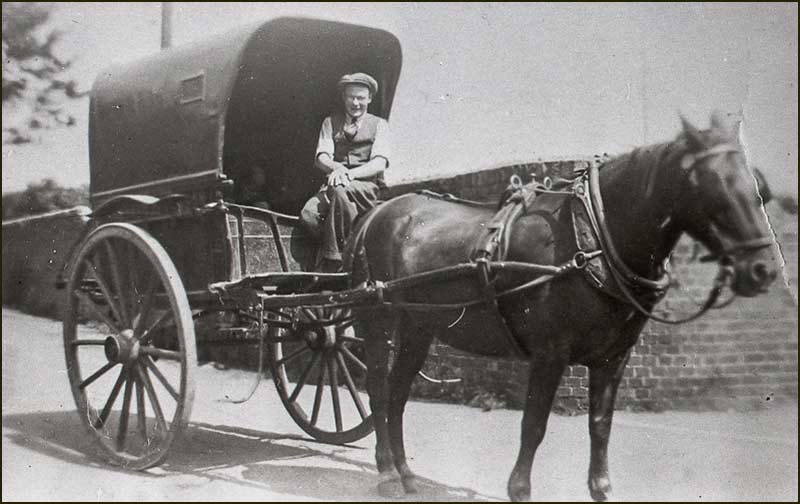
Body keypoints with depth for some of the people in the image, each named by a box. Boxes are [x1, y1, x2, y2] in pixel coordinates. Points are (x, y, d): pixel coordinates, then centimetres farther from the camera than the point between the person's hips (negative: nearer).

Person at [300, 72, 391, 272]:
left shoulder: (379, 125, 12)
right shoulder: (331, 122, 19)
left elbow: (380, 163, -3)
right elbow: (321, 157, 4)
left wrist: (350, 173, -21)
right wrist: (337, 168, -21)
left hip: (367, 186, -3)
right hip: (334, 181, 3)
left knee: (339, 191, -38)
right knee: (308, 215, -29)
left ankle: (332, 261, -31)